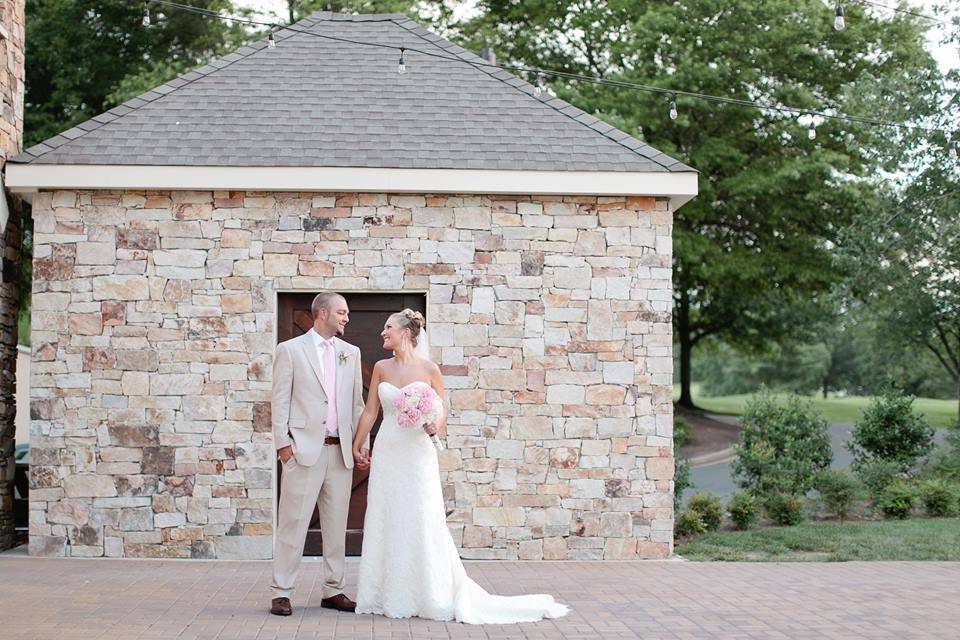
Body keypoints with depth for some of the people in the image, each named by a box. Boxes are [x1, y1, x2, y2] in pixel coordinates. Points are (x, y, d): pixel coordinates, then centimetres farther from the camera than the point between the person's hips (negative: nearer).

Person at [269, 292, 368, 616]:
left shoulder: (351, 353, 13)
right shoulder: (290, 350, 1)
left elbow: (357, 401, 14)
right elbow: (280, 400, -1)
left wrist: (361, 443, 7)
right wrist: (283, 443, -8)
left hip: (341, 451, 5)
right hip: (304, 449, -4)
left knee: (337, 524, 8)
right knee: (293, 522, -4)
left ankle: (333, 590, 16)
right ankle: (282, 592, 2)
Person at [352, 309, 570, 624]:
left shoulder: (429, 369, -3)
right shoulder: (381, 368, 6)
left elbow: (441, 416, 3)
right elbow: (369, 411, 12)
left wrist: (435, 428, -18)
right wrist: (357, 446, 12)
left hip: (418, 454, -3)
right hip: (387, 453, 4)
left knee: (422, 524, -4)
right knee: (386, 523, 5)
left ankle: (434, 596, 5)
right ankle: (390, 596, 14)